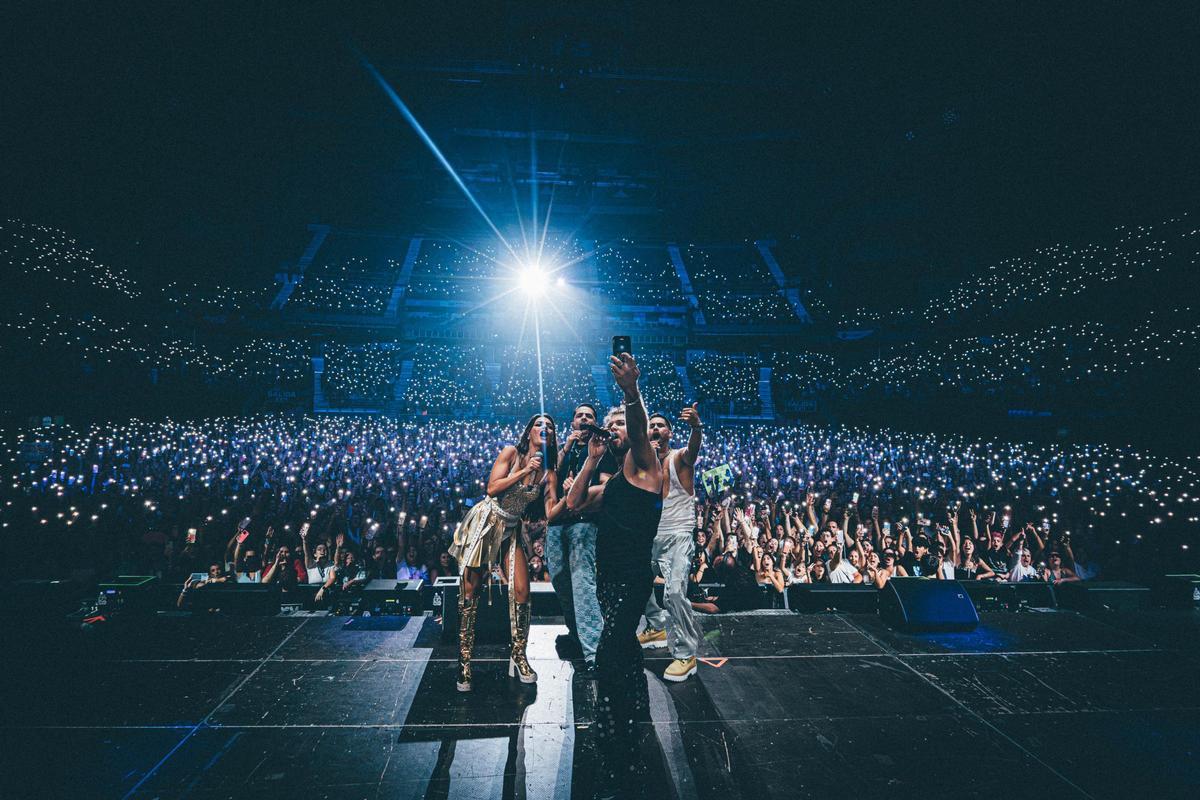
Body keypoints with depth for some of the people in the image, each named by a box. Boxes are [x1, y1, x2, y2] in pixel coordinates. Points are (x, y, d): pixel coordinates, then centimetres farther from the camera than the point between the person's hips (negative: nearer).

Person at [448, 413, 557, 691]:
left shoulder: (548, 472, 1)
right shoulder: (511, 452, -6)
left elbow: (551, 513, -4)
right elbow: (492, 488, -13)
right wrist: (524, 471, -16)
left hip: (512, 530, 3)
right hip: (485, 521, -3)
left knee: (521, 592, -5)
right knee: (470, 590, -1)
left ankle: (518, 657, 11)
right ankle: (464, 660, 8)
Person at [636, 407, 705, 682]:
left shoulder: (680, 457, -6)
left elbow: (693, 448, -29)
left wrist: (696, 427, -51)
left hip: (677, 535, -6)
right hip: (649, 535, 6)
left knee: (674, 591, -22)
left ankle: (686, 654, -8)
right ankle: (657, 627, 41)